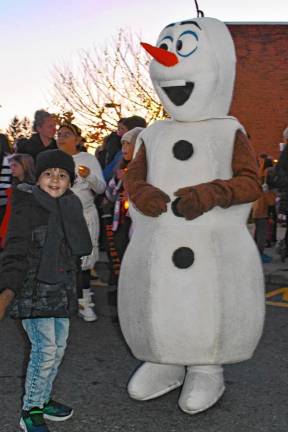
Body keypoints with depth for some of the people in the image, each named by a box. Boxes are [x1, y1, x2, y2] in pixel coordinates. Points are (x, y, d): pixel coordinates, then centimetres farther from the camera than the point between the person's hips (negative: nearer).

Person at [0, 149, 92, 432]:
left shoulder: (68, 208, 7)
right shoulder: (27, 209, -13)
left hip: (61, 290, 7)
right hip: (33, 290, -7)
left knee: (59, 346, 14)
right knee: (45, 348, -10)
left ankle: (43, 398, 32)